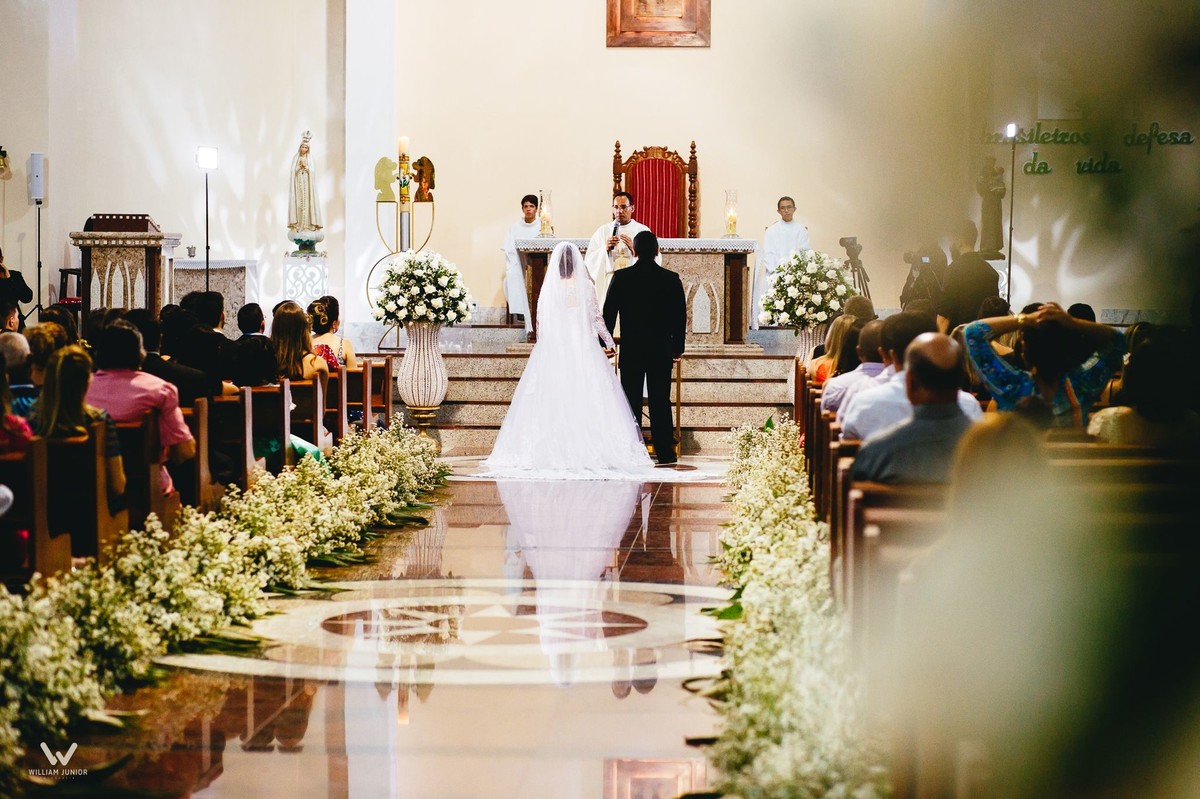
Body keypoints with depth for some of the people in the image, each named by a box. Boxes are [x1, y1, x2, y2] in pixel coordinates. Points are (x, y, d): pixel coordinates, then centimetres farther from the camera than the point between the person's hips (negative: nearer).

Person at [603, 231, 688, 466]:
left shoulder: (621, 277, -5)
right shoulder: (671, 279, -2)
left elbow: (609, 312, -2)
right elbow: (680, 315, 2)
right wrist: (678, 347, 11)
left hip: (630, 349, -1)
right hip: (662, 350, 1)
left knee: (631, 401, 4)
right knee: (661, 402, 4)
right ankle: (665, 453, 4)